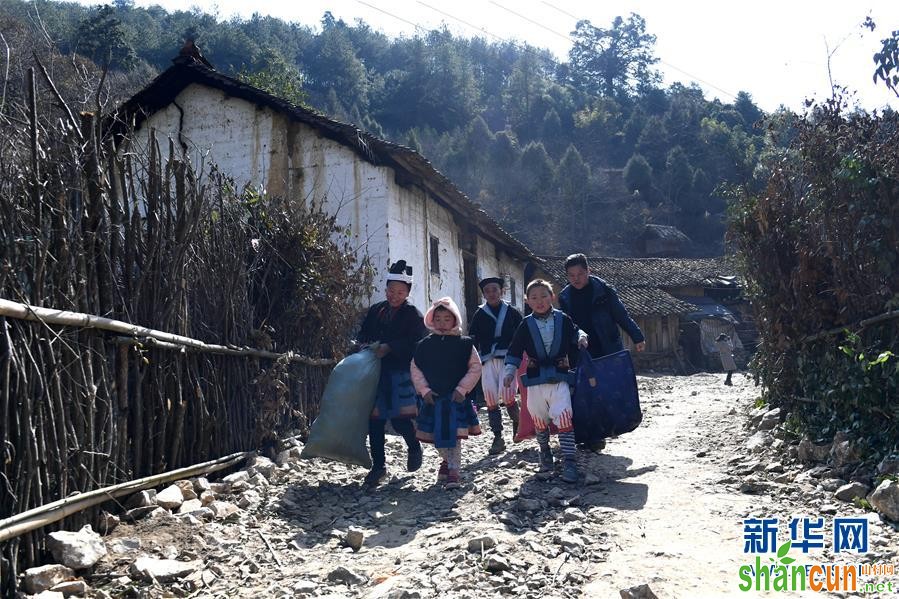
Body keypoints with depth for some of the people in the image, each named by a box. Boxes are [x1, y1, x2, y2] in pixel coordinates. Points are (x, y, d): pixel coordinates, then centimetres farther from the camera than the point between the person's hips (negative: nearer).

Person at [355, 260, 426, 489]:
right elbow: (363, 335, 22)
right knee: (375, 420, 3)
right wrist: (366, 346, 0)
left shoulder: (412, 314, -1)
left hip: (401, 373, -5)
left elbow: (416, 343, -10)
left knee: (399, 418, -9)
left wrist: (389, 347, -17)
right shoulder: (376, 310, 14)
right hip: (376, 373, 5)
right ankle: (378, 467, 14)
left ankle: (414, 447, 24)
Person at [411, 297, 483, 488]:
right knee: (437, 435, 11)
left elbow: (475, 368, -2)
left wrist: (462, 389, -9)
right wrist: (424, 390, -5)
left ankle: (453, 470, -2)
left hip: (456, 398, -3)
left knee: (453, 434, -8)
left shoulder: (464, 344, -1)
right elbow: (415, 369, 6)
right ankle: (447, 460, 36)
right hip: (432, 398, 3)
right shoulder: (424, 345, 4)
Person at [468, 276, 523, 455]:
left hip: (508, 358, -2)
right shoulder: (479, 315, 11)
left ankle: (517, 423, 15)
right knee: (490, 399, -2)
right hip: (488, 360, 2)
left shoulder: (512, 312, 8)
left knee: (506, 395, -14)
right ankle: (498, 438, 6)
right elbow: (473, 340, 11)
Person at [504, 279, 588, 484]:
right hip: (535, 379, 1)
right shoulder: (526, 325, 2)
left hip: (559, 377, -1)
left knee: (564, 418, -13)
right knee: (540, 419, 12)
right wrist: (510, 371, -6)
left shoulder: (562, 319, 2)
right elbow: (515, 351, 4)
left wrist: (581, 337, -5)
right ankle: (545, 451, 36)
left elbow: (574, 333, 17)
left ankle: (569, 461, -11)